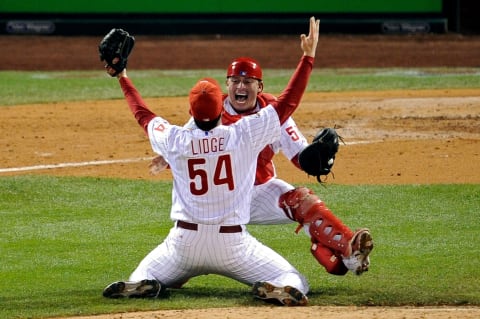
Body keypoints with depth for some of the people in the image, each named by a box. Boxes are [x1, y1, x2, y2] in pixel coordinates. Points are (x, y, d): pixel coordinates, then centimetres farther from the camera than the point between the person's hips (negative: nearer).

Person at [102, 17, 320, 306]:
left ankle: (142, 285, -14)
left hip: (185, 240, 2)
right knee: (295, 282, 6)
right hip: (233, 244, -2)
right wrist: (308, 57, 8)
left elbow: (143, 114, 18)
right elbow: (288, 103, 0)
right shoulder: (245, 135, -7)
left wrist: (124, 79, 34)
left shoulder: (174, 140, -1)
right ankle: (276, 290, -29)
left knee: (142, 278, 23)